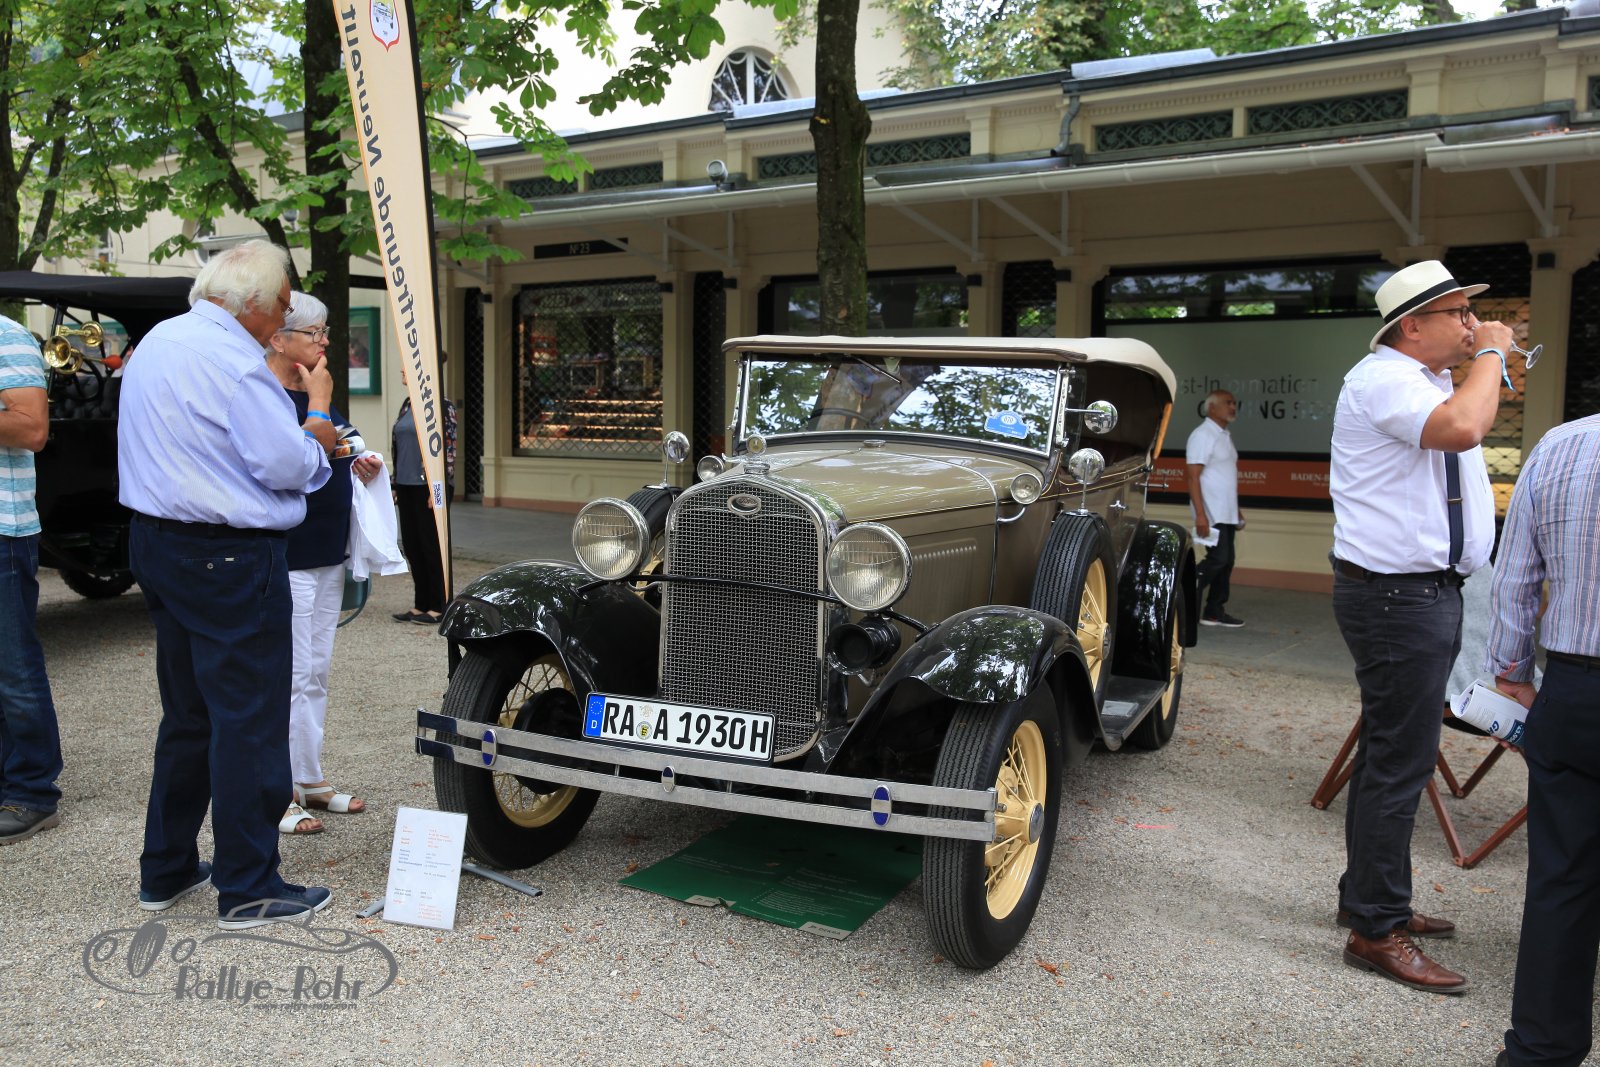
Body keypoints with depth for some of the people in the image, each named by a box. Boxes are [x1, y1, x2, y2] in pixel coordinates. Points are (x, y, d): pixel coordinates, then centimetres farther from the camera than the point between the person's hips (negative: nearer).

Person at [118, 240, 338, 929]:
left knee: (187, 713, 18)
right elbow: (290, 466, -18)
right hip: (228, 559, -10)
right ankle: (247, 889, 7)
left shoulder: (156, 342, 13)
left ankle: (166, 871, 28)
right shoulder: (232, 360, -17)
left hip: (156, 539, 10)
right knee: (248, 721, -1)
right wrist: (319, 406, -2)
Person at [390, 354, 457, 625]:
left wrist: (440, 488, -16)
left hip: (428, 487, -8)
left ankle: (438, 606, 10)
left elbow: (449, 449, -12)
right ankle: (420, 605, 19)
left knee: (431, 544, 0)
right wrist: (396, 485, 16)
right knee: (411, 545, 10)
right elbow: (398, 447, 18)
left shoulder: (441, 406, -10)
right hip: (407, 486, 8)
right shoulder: (407, 404, 12)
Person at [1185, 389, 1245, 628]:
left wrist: (1236, 512, 20)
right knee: (1218, 559, -14)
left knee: (1226, 562, 7)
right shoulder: (1203, 435, -10)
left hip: (1227, 514, 9)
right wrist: (1200, 514, -23)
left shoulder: (1225, 436, 17)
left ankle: (1215, 612, 13)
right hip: (1212, 514, -9)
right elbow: (1193, 476, -16)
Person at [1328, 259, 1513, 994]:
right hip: (1399, 595, -11)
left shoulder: (1426, 382, 17)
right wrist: (1490, 354, -19)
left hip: (1423, 590, 11)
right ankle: (1375, 931, 4)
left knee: (1393, 754, 18)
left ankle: (1370, 899, 32)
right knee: (1401, 761, -6)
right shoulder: (1383, 379, -15)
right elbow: (1460, 429, -32)